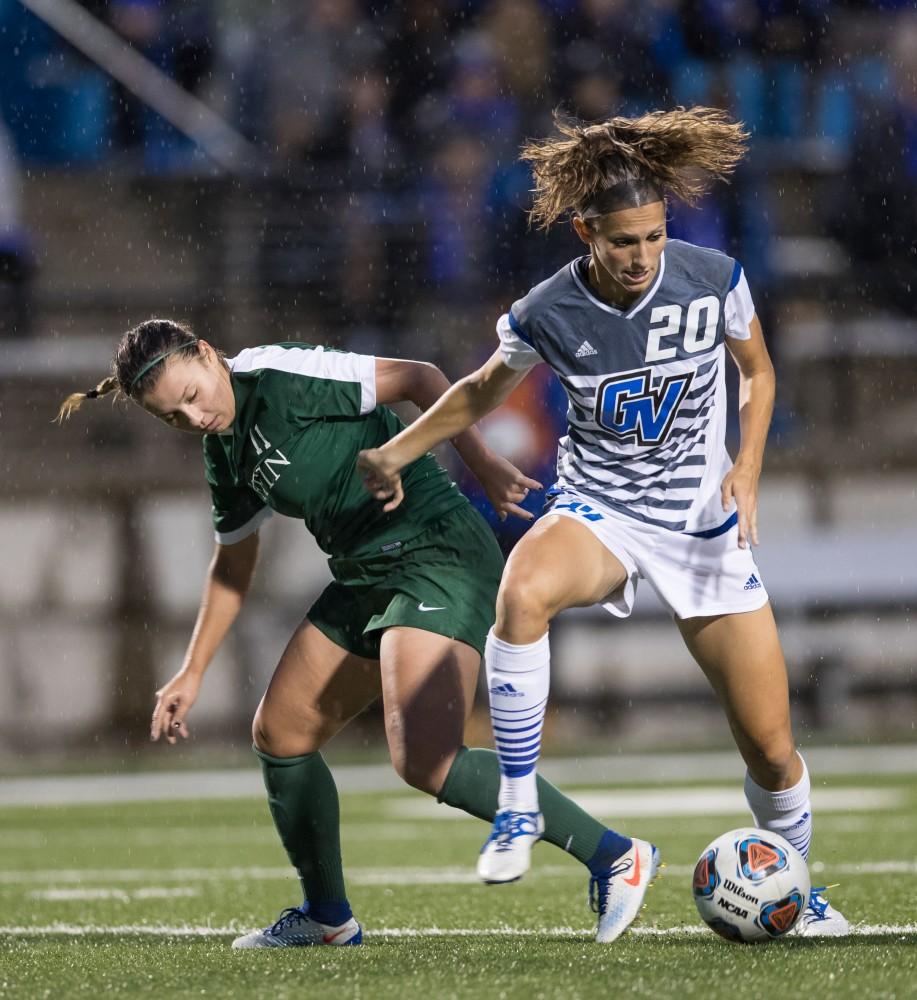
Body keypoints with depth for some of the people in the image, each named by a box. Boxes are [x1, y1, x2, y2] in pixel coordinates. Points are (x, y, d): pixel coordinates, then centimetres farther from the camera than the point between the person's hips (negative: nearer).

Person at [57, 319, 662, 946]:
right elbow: (233, 567, 26)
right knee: (280, 734, 14)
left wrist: (484, 464, -19)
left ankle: (610, 855, -17)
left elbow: (417, 379, -15)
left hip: (440, 554, -10)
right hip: (367, 576, 10)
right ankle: (327, 918, 31)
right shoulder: (225, 452, 13)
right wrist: (193, 672, 25)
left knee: (425, 762, -24)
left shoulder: (279, 377, -14)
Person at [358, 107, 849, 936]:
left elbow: (758, 372, 6)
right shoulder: (548, 315, -14)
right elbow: (485, 390, 8)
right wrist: (393, 454, 4)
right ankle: (519, 807, -27)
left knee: (770, 746, 1)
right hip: (597, 511, -1)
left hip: (704, 522, 1)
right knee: (522, 589, -39)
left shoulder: (715, 281, -13)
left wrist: (747, 467, -8)